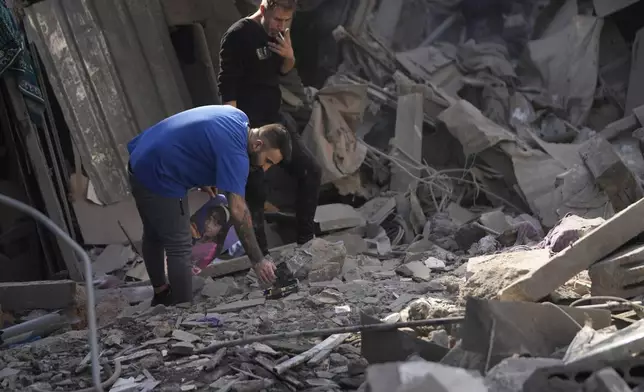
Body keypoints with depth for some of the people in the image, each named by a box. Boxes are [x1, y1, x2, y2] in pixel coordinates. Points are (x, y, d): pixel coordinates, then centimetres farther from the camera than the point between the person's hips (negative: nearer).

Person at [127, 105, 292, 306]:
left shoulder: (238, 118, 1)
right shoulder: (234, 151, -26)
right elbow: (238, 211, -30)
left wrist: (202, 178, 14)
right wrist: (258, 261, -28)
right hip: (157, 177, -11)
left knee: (153, 235, 25)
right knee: (179, 248, -2)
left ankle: (161, 294, 43)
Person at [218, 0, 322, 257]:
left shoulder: (278, 31, 4)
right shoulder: (238, 36, -18)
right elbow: (227, 88, -19)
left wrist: (289, 56, -6)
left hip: (273, 118, 8)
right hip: (248, 125, -8)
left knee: (311, 171, 6)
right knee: (256, 190, -6)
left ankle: (306, 240, 17)